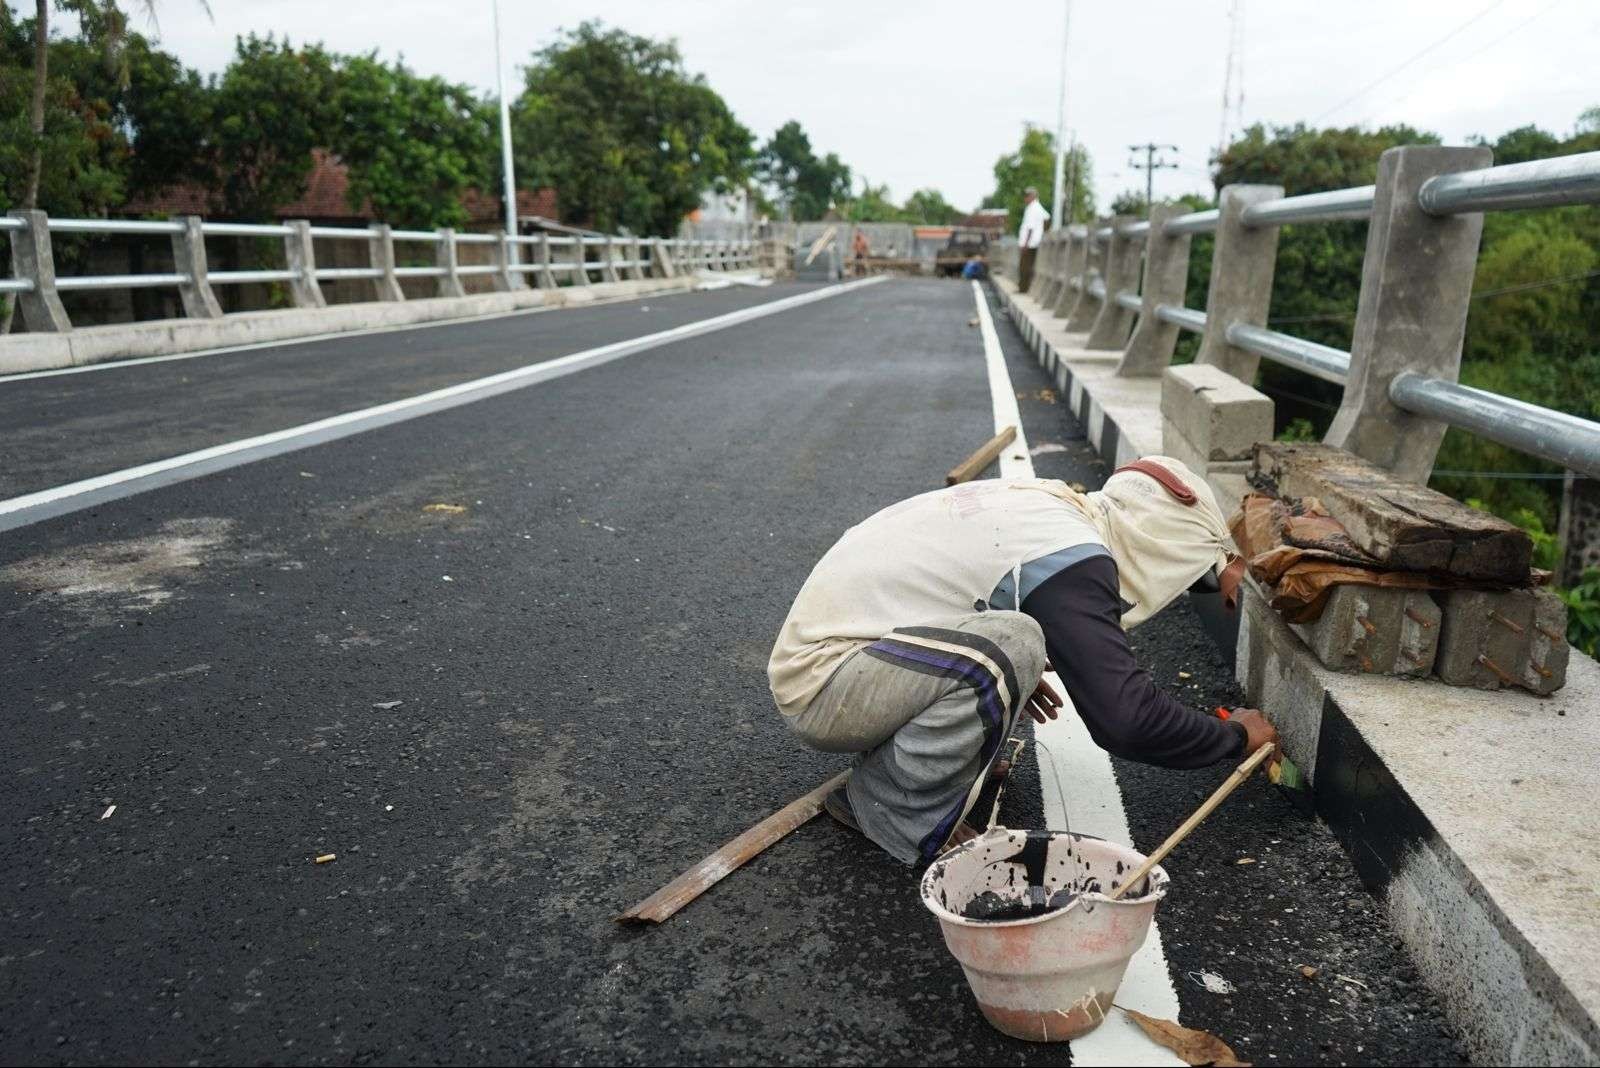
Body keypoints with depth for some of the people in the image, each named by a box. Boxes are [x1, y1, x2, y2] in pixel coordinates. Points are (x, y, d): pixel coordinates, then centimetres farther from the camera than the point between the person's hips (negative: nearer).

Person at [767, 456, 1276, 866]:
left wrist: (1005, 672, 21)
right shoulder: (1072, 558, -18)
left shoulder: (1037, 500, 9)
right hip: (819, 688, -9)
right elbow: (1125, 719, -20)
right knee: (1013, 644, -26)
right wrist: (1235, 736, -2)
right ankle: (899, 813, -8)